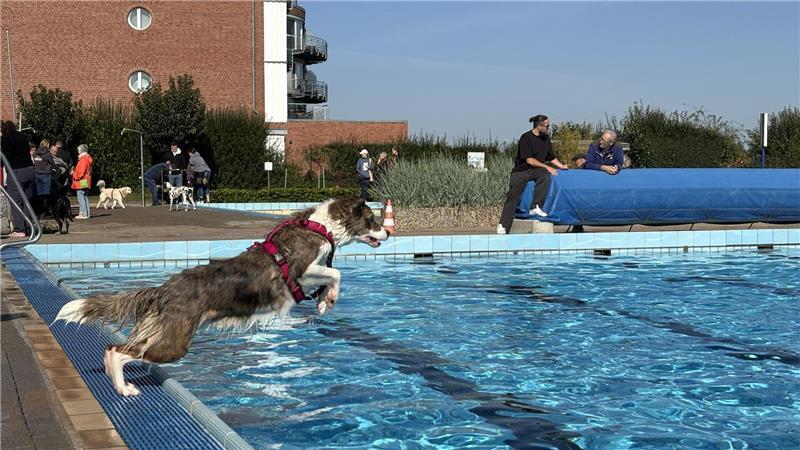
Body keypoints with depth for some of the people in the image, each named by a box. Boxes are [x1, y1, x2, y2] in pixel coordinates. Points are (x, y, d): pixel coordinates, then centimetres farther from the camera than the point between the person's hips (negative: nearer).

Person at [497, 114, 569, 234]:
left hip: (536, 170, 4)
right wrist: (546, 167, -14)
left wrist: (562, 166, 10)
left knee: (544, 175, -33)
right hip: (521, 171, -4)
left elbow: (551, 157, 23)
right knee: (513, 195, -27)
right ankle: (503, 225, -28)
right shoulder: (526, 138, -8)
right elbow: (529, 160, -13)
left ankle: (536, 207, -35)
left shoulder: (546, 139, 13)